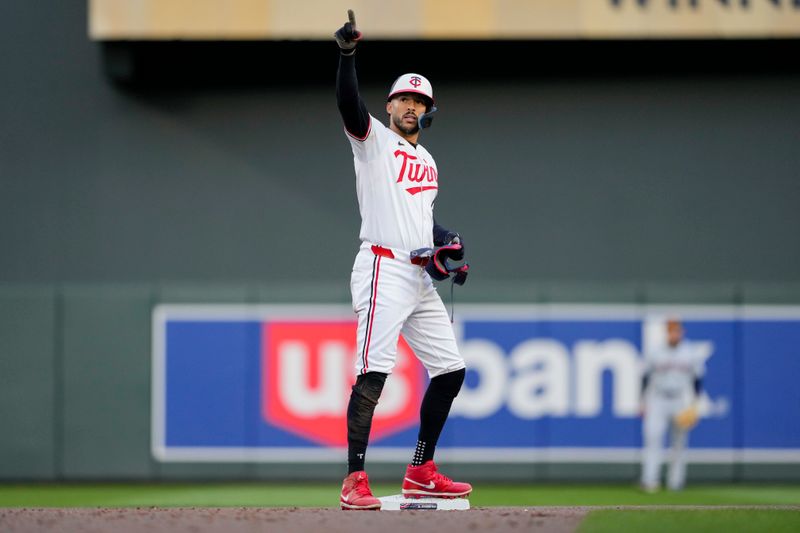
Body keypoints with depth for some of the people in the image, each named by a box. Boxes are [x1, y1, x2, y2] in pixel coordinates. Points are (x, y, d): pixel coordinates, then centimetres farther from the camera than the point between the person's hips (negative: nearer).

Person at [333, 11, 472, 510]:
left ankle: (421, 473, 18)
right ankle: (355, 482, -22)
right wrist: (347, 54, -34)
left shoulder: (428, 162, 22)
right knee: (373, 372, -18)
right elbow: (349, 104, -19)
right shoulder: (374, 140, 0)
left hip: (421, 277, 8)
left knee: (451, 369, 10)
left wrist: (447, 240, 9)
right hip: (383, 268, -8)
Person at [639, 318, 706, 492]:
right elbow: (645, 378, 6)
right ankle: (649, 480, -19)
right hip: (657, 402, -1)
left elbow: (698, 380, 7)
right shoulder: (654, 353, 2)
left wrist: (694, 404, -1)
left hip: (682, 404, 1)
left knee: (679, 443, 4)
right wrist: (643, 402, 2)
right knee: (652, 437, -15)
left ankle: (675, 481, 14)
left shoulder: (693, 355, 3)